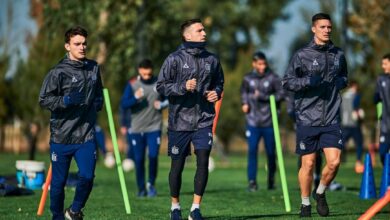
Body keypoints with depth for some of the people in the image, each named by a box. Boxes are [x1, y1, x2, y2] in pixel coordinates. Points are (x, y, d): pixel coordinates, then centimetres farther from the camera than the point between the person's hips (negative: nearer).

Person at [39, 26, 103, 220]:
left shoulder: (93, 68, 10)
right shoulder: (59, 72, -7)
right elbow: (44, 100, -8)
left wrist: (97, 103, 7)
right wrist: (67, 100, -21)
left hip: (86, 135, 3)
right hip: (61, 136, -3)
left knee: (87, 176, -11)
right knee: (58, 181, 5)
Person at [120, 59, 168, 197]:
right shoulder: (132, 85, -2)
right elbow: (123, 105, -10)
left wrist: (162, 104, -5)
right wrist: (135, 97, -28)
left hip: (154, 127, 0)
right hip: (137, 128, 0)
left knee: (153, 156, -12)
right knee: (139, 159, 3)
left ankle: (151, 184, 6)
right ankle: (141, 189, 15)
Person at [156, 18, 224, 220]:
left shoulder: (211, 60, 7)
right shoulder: (174, 59, -5)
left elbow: (218, 82, 22)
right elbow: (161, 86, -6)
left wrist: (216, 92, 1)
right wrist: (182, 87, -19)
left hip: (204, 120, 3)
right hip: (179, 120, -3)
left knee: (203, 162, -6)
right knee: (177, 164, 7)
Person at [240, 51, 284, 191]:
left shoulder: (273, 78, -4)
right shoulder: (248, 79, 4)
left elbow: (281, 94, -7)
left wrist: (263, 96, -16)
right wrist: (244, 103, 3)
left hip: (269, 122, -1)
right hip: (253, 121, 1)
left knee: (270, 152, 5)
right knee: (252, 150, -6)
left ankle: (271, 180, 20)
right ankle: (252, 181, -3)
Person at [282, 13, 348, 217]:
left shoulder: (338, 55, 10)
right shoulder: (302, 55, -2)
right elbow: (286, 82, -2)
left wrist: (339, 82, 3)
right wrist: (309, 81, -17)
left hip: (331, 119, 3)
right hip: (307, 118, -3)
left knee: (334, 162, -7)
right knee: (308, 163, 2)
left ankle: (320, 193, 20)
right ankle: (305, 203, 20)